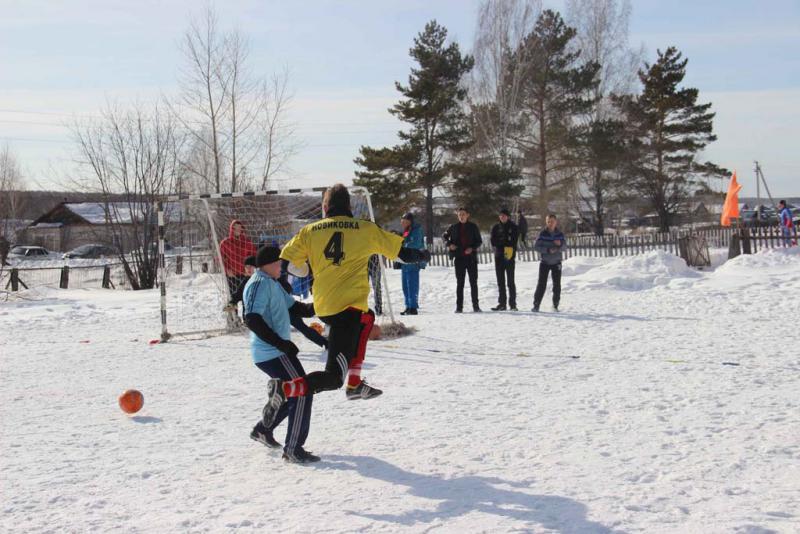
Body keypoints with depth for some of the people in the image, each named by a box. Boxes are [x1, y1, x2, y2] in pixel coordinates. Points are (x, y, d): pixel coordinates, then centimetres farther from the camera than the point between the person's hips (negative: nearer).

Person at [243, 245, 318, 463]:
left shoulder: (272, 283, 18)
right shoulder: (259, 283, -14)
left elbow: (292, 305, 23)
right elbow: (252, 319, -24)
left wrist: (310, 308, 2)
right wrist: (280, 342, -24)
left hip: (274, 352, 11)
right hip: (272, 353, -11)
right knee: (302, 392, -11)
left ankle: (263, 429, 34)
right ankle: (293, 449, -9)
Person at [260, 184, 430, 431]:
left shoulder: (309, 231, 9)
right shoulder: (365, 229, 5)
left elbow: (286, 263, 6)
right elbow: (401, 251, 13)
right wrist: (422, 256, 34)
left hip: (322, 307, 5)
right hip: (348, 306, -5)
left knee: (366, 319, 35)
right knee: (333, 377, -5)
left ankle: (354, 384, 31)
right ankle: (284, 389, -28)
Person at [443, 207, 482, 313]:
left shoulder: (473, 227, 1)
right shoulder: (454, 227, 4)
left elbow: (479, 241, 4)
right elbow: (444, 236, 17)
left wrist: (472, 248, -13)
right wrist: (449, 244, -2)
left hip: (471, 257, -1)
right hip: (459, 258, 1)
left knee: (473, 282, 3)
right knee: (459, 282, 2)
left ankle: (475, 305, 10)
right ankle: (459, 306, 5)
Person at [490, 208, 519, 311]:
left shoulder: (513, 227, 3)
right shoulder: (496, 227, 11)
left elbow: (514, 241, -4)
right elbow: (493, 241, 3)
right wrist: (505, 246, -8)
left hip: (509, 256, -3)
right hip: (498, 256, 3)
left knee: (510, 281, -4)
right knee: (500, 281, 5)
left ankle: (513, 304, 0)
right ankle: (502, 303, 9)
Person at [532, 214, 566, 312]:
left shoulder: (559, 234, -1)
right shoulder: (542, 233, -6)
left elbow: (564, 246, -5)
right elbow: (536, 247, -8)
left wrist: (560, 244, -28)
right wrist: (548, 250, -20)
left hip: (556, 262, 2)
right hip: (545, 262, -2)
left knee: (557, 284, 4)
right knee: (541, 284, -6)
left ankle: (555, 305, 16)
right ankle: (536, 305, -2)